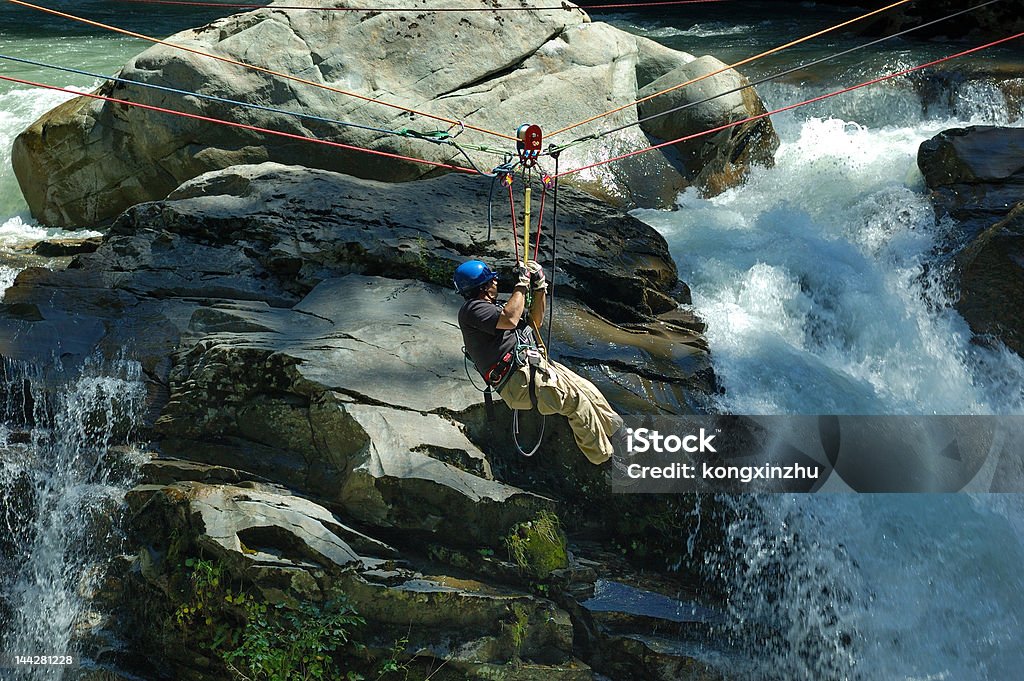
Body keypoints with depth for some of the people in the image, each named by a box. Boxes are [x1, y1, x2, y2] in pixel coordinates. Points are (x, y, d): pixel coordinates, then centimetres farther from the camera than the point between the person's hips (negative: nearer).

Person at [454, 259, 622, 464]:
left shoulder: (496, 307, 25)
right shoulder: (472, 309, -5)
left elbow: (535, 322, 31)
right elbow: (509, 320, -21)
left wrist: (540, 287, 19)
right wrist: (522, 284, -10)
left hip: (535, 366, 10)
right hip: (519, 378, -10)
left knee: (589, 391, 4)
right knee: (578, 401, -18)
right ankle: (603, 458, -9)